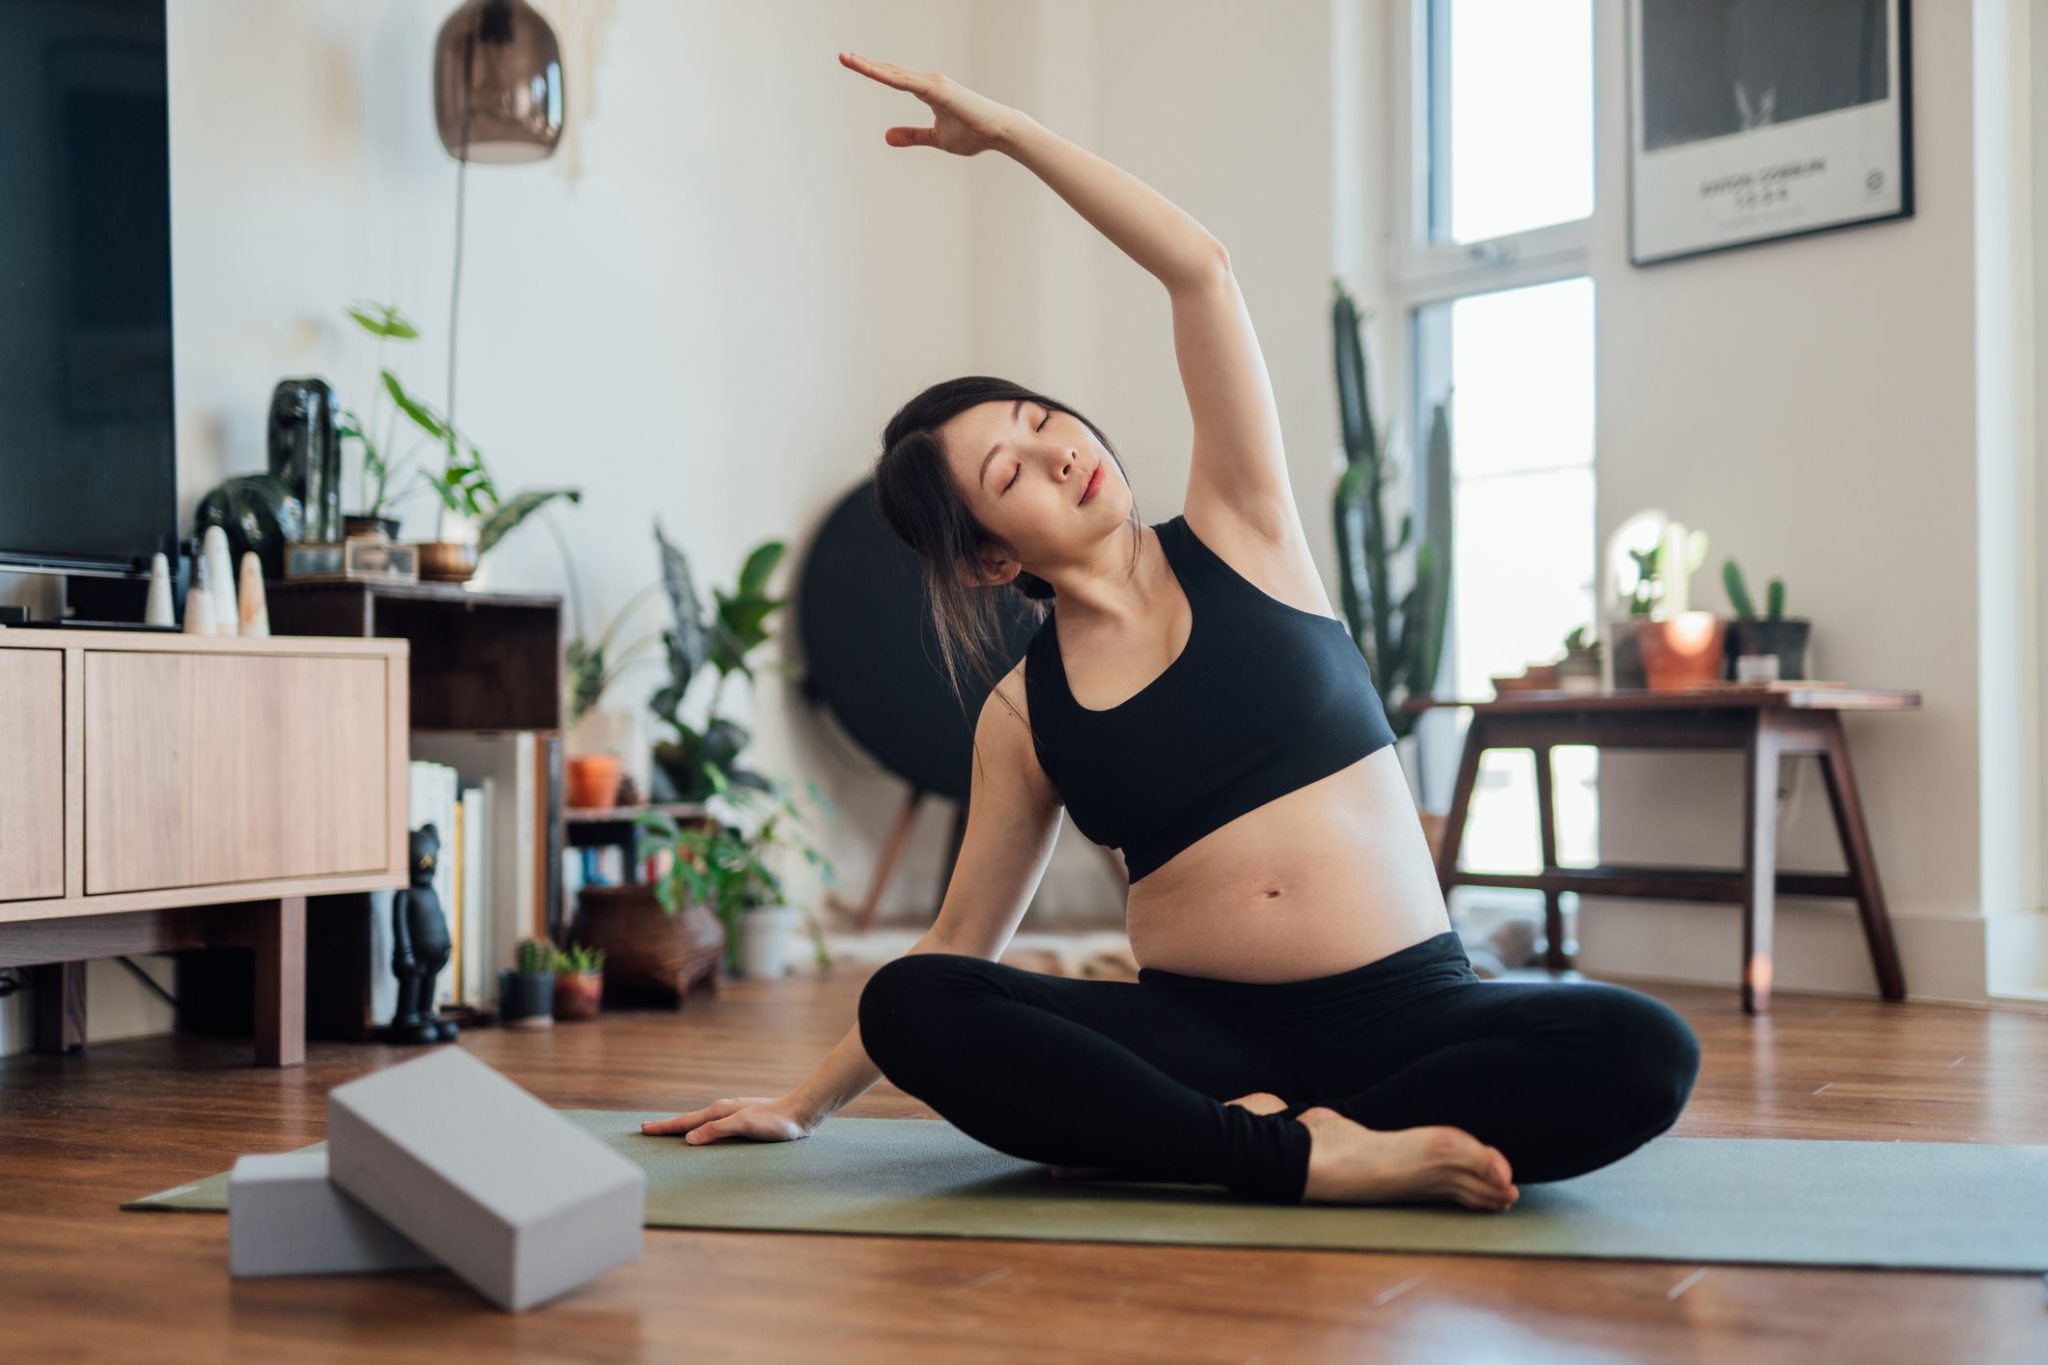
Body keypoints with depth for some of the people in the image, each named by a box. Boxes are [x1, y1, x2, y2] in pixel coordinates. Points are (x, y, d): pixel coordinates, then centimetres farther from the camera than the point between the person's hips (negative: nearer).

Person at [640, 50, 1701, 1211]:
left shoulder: (1241, 537, 5)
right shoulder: (1022, 716, 7)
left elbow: (1201, 268, -3)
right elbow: (959, 947, 16)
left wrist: (1006, 130, 0)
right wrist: (806, 1105, 19)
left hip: (1407, 1011, 0)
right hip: (1195, 1028, 1)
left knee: (1640, 1054, -30)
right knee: (910, 1006, -24)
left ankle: (1199, 1141, -25)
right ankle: (1302, 1153, -31)